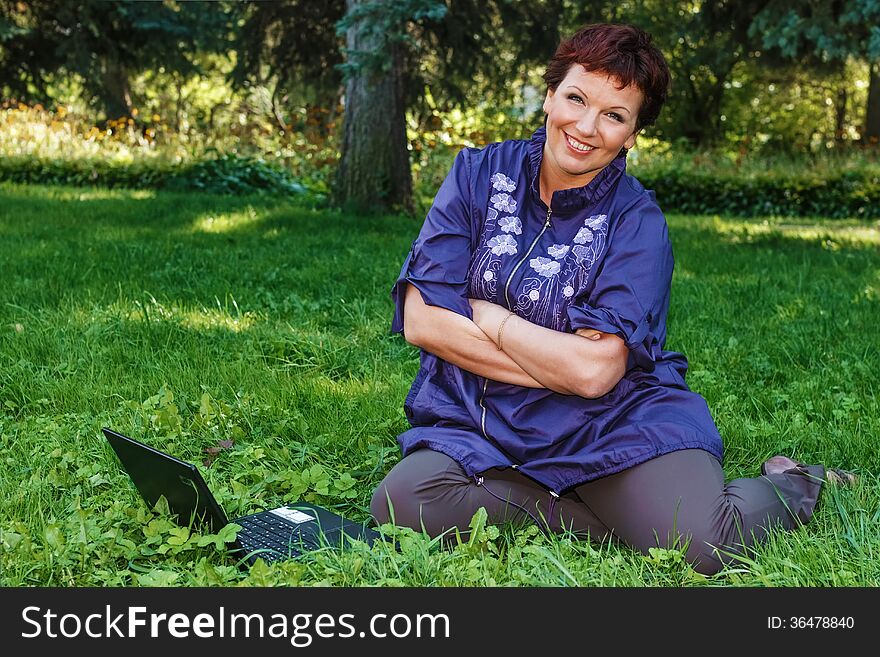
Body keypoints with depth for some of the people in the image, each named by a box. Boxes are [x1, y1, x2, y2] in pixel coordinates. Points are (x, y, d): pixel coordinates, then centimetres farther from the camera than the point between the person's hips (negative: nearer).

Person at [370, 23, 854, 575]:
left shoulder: (637, 220, -3)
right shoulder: (480, 174, 3)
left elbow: (595, 371, -16)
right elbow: (420, 321, -6)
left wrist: (487, 317, -6)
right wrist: (556, 366, -11)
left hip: (613, 427, -2)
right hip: (478, 427, 3)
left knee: (699, 545, -28)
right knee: (403, 504, -29)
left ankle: (790, 487, 8)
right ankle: (623, 522, -13)